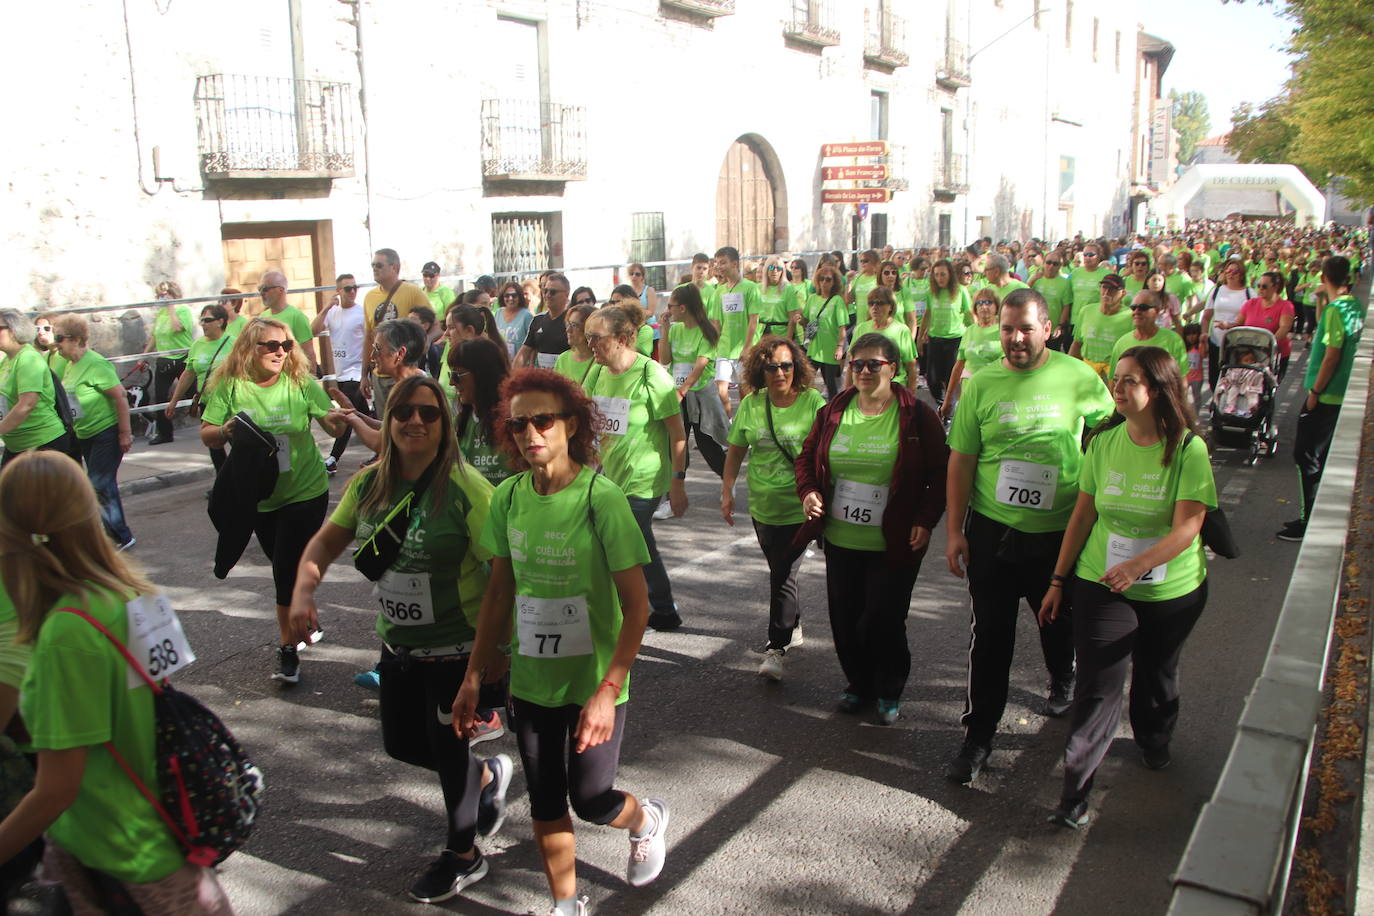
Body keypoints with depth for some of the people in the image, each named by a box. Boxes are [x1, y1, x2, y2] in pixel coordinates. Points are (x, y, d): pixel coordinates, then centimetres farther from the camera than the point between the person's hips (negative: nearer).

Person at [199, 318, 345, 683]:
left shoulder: (300, 383, -11)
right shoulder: (230, 386, -6)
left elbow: (334, 426, -13)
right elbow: (206, 434, -2)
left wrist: (339, 419, -36)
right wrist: (225, 431, -23)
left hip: (304, 491, -3)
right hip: (257, 496, 3)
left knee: (288, 571, -5)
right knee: (283, 567, 19)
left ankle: (288, 649, 7)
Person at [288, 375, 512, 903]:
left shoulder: (464, 487, -23)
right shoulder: (370, 483, -2)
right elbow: (327, 541, 8)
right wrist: (303, 589, -10)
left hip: (456, 648, -7)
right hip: (398, 644, 7)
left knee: (447, 746, 9)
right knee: (401, 743, 20)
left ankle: (463, 856, 35)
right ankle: (487, 776, 49)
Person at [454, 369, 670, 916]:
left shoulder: (601, 498, -18)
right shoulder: (508, 498, -4)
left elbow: (636, 605, -16)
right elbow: (499, 593, 6)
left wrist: (607, 691, -22)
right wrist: (473, 678, 5)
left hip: (593, 683, -4)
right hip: (530, 681, 5)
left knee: (590, 801, 3)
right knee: (545, 804, 15)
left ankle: (646, 821, 38)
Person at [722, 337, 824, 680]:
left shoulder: (813, 403, -9)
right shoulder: (751, 404, 2)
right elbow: (736, 451, 11)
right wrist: (727, 491, 7)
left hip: (799, 508, -5)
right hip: (762, 506, 5)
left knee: (784, 575, -7)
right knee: (780, 572, 18)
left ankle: (776, 648, 2)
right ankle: (793, 628, 39)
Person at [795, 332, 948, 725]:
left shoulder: (916, 416, -6)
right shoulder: (833, 412, 5)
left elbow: (940, 473, -3)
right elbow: (807, 456, 15)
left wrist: (925, 520, -12)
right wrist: (808, 490, -4)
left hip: (895, 545, -4)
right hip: (840, 541, 4)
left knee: (884, 621, -1)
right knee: (845, 619, 10)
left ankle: (889, 691, 24)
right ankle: (858, 682, 33)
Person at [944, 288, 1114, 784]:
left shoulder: (1078, 378, -7)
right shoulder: (980, 384, -5)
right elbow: (961, 460, -1)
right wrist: (954, 529, -3)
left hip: (1059, 529, 1)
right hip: (992, 529, 0)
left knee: (1058, 618, 22)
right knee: (990, 632, 3)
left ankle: (1062, 680, 53)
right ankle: (978, 735, 14)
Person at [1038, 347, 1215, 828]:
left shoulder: (1188, 449, -14)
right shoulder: (1104, 441, -4)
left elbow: (1187, 528, -21)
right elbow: (1083, 514, 2)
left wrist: (1137, 565, -37)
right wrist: (1059, 580, 4)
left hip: (1172, 590, -1)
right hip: (1100, 585, 1)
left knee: (1156, 675, 20)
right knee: (1098, 685, -4)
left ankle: (1154, 741, 50)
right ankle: (1074, 792, 1)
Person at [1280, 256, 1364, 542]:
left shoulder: (1335, 309, -19)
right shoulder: (1356, 307, 7)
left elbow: (1332, 356, -20)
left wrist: (1315, 392, -14)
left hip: (1326, 396, -9)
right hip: (1344, 395, 9)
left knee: (1308, 457, -1)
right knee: (1323, 457, 17)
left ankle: (1311, 521, 3)